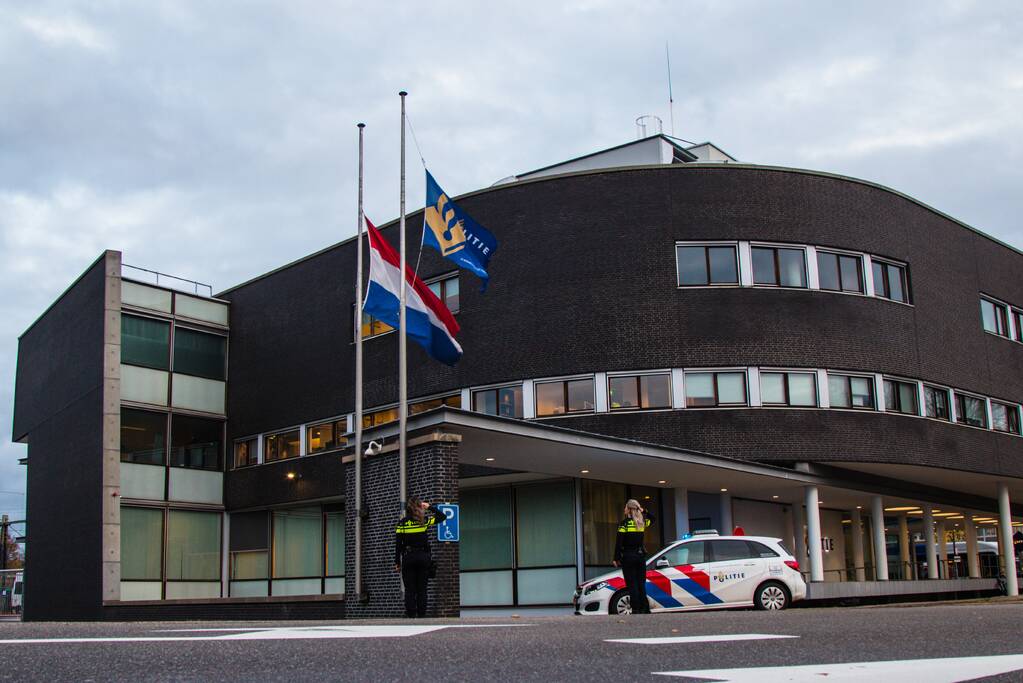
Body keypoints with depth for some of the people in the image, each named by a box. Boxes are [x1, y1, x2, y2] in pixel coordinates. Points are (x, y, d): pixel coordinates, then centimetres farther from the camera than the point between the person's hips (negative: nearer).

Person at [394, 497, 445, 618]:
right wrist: (430, 507, 18)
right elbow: (442, 516, 12)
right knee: (422, 589, 6)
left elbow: (398, 544, -2)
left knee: (409, 590, 3)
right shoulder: (425, 520, -1)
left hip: (408, 558, -1)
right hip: (423, 557, 1)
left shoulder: (402, 523, -2)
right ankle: (422, 614, 2)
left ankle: (410, 615, -2)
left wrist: (397, 562, 3)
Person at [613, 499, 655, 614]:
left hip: (628, 557, -5)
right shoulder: (642, 522, 6)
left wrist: (616, 558, -5)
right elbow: (652, 518, 30)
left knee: (632, 584, -3)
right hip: (641, 556, 5)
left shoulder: (624, 523, -9)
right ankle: (644, 609, 6)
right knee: (641, 584, 8)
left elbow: (619, 543, -10)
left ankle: (636, 609, -7)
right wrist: (643, 511, 17)